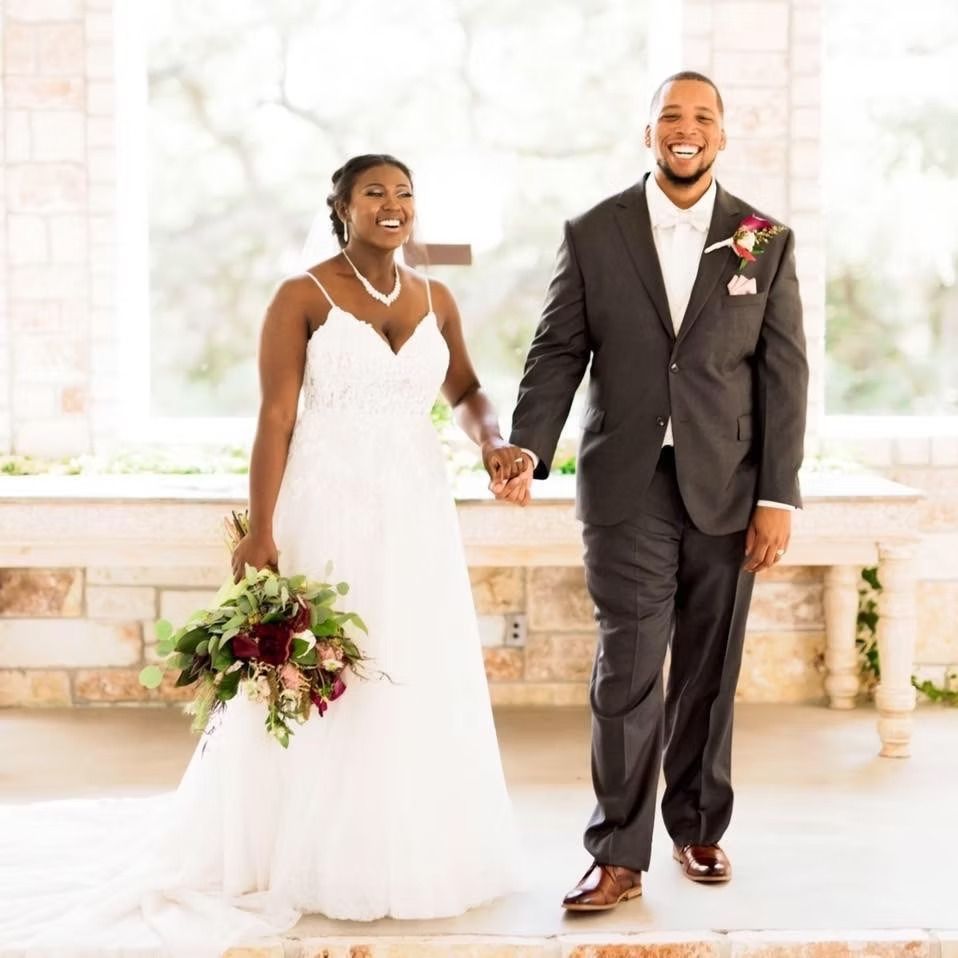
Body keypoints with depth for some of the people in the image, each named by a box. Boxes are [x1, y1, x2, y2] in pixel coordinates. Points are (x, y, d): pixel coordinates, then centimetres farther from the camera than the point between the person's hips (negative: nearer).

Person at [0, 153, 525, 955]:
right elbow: (276, 419, -10)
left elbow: (465, 391, 21)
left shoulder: (436, 300, 9)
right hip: (327, 512, -5)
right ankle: (310, 860, 15)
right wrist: (261, 532, -16)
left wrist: (493, 445, 0)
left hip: (415, 514, 5)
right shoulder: (302, 299, -6)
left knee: (417, 685, 9)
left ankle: (408, 854, 23)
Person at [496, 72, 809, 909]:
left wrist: (779, 496, -4)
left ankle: (698, 827, 26)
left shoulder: (767, 242, 4)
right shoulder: (593, 236, 3)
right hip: (628, 486, -1)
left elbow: (784, 373, 1)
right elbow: (558, 353, 0)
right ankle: (619, 856, 3)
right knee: (628, 668, -4)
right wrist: (527, 452, -15)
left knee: (710, 670, 10)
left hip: (726, 487, 1)